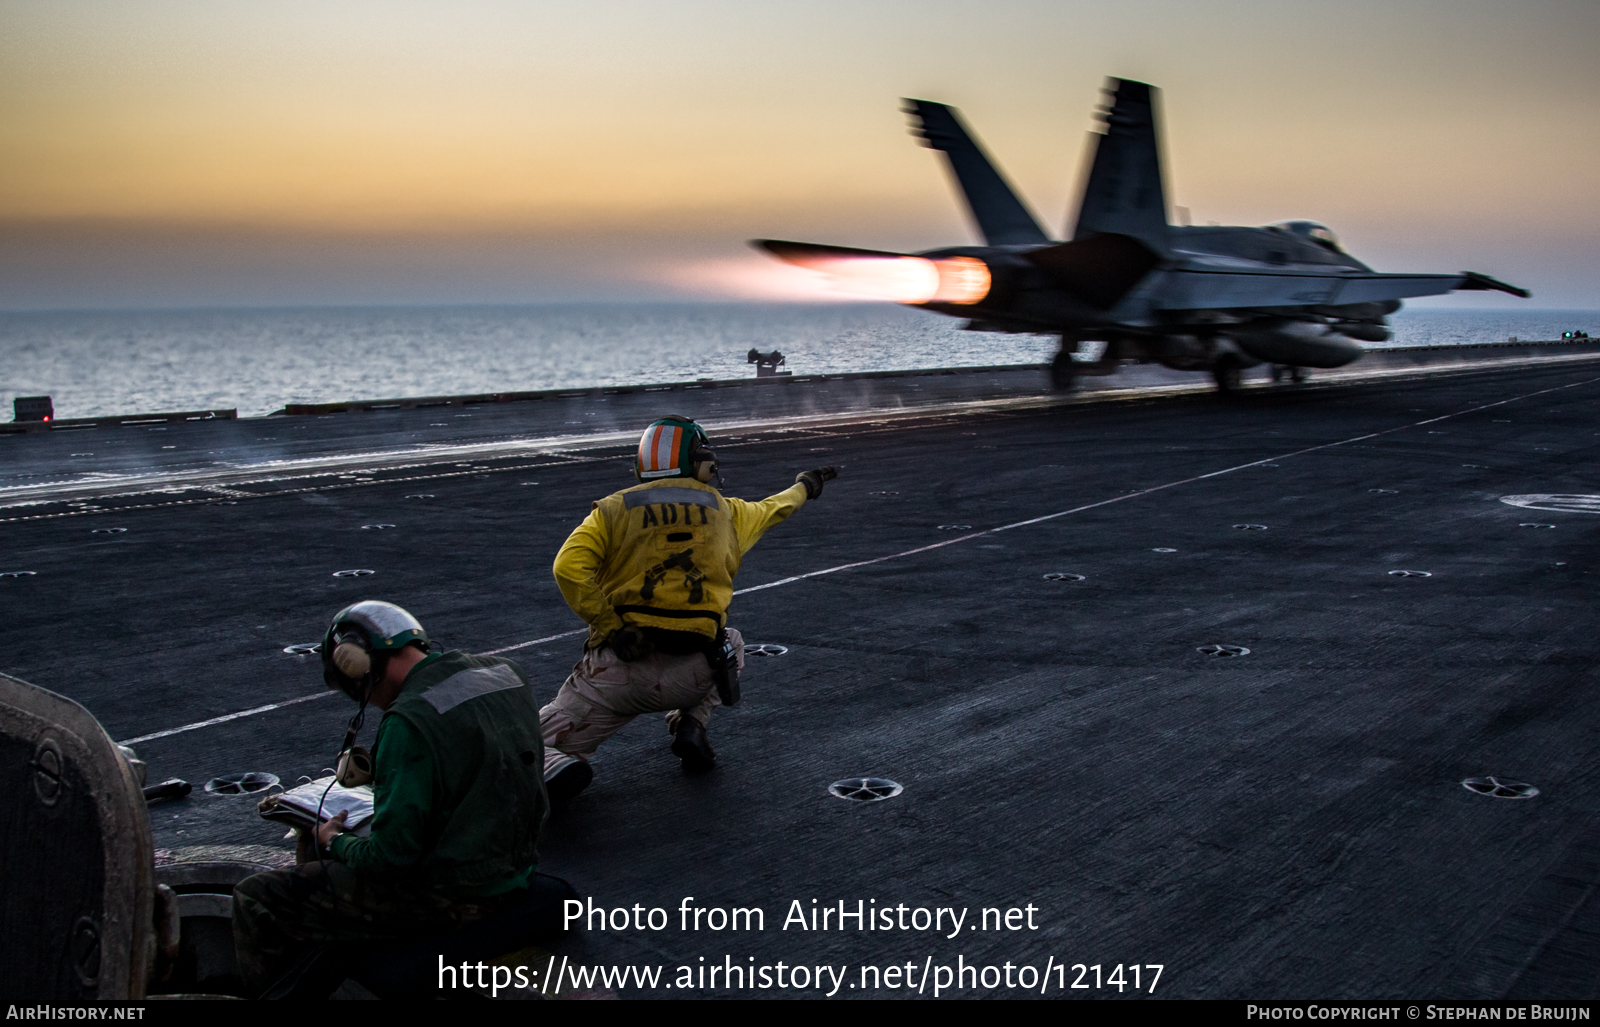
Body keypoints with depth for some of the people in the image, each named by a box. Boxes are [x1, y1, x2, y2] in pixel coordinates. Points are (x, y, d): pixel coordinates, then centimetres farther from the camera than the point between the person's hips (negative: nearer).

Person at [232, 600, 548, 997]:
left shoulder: (411, 721, -22)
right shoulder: (507, 673, 2)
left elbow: (392, 854, -21)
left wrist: (335, 842, -1)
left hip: (450, 896, -9)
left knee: (255, 900, -2)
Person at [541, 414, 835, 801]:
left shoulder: (613, 509, 5)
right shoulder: (723, 510, 12)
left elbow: (569, 568, -12)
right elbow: (772, 509, 34)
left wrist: (611, 627, -8)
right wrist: (802, 487, 54)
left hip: (617, 670, -1)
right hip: (693, 673, 1)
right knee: (730, 643, 35)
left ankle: (554, 767, -25)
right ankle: (690, 724, 11)